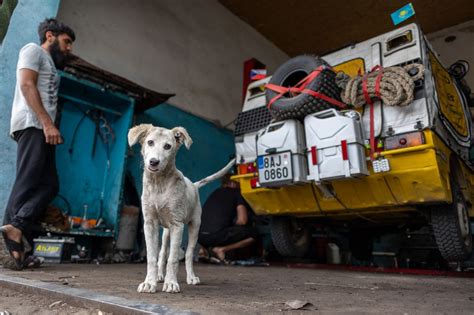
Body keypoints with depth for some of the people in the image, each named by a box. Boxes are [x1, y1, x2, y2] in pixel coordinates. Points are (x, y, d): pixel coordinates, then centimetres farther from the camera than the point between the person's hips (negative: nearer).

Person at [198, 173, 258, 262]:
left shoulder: (216, 192, 24)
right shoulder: (236, 193, 6)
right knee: (253, 233, 5)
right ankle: (222, 249, -6)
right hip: (216, 235, -7)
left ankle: (205, 248, 12)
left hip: (199, 236, 7)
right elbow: (242, 220, -3)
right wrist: (234, 223, 17)